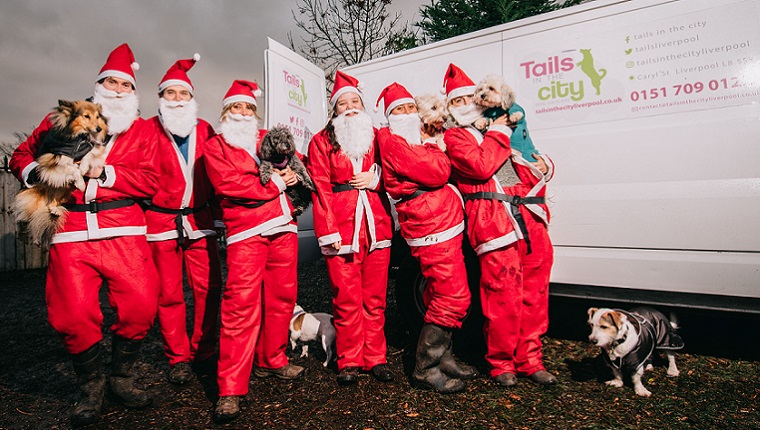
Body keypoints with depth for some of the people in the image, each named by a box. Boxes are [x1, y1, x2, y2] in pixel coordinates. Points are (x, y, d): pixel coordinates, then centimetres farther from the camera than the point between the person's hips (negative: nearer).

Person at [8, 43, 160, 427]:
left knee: (141, 305, -9)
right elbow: (21, 155, 19)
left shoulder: (140, 130, 13)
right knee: (74, 314, -4)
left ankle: (121, 376, 17)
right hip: (70, 231, 1)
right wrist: (33, 172, -2)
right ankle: (91, 384, 22)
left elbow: (149, 181, 1)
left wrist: (105, 173, -11)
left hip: (122, 229, 0)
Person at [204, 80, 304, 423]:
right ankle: (230, 389, -2)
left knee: (281, 297, 9)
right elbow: (228, 184, -8)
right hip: (246, 231, -5)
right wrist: (274, 184, -6)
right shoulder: (215, 146, 8)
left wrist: (292, 171, 2)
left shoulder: (269, 138, 23)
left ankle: (271, 360, 27)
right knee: (241, 303, -11)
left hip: (283, 227, 5)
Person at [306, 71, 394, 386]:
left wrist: (375, 177, -3)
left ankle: (375, 358, 20)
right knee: (346, 298, 0)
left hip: (376, 224, 3)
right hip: (341, 227, -3)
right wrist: (329, 231, -10)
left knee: (375, 297, 7)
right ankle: (349, 361, 16)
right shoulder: (322, 141, 7)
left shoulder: (375, 137, 17)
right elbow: (320, 189, -1)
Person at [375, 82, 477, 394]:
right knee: (453, 298, -9)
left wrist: (429, 146, 2)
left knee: (441, 296, 15)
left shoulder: (418, 139, 22)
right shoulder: (391, 139, -9)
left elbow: (442, 169, 16)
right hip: (433, 228, -10)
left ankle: (442, 359, 29)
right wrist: (433, 146, 1)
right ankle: (425, 369, 4)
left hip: (443, 227, 10)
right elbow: (437, 172, -16)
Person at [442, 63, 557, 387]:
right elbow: (482, 166, -12)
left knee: (534, 293, 8)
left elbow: (528, 160, 34)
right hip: (491, 219, -6)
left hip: (529, 217, 7)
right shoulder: (454, 137, 6)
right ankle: (501, 364, 15)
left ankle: (530, 361, 22)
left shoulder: (503, 126, 27)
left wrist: (540, 166, 11)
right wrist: (497, 133, 1)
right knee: (504, 295, -5)